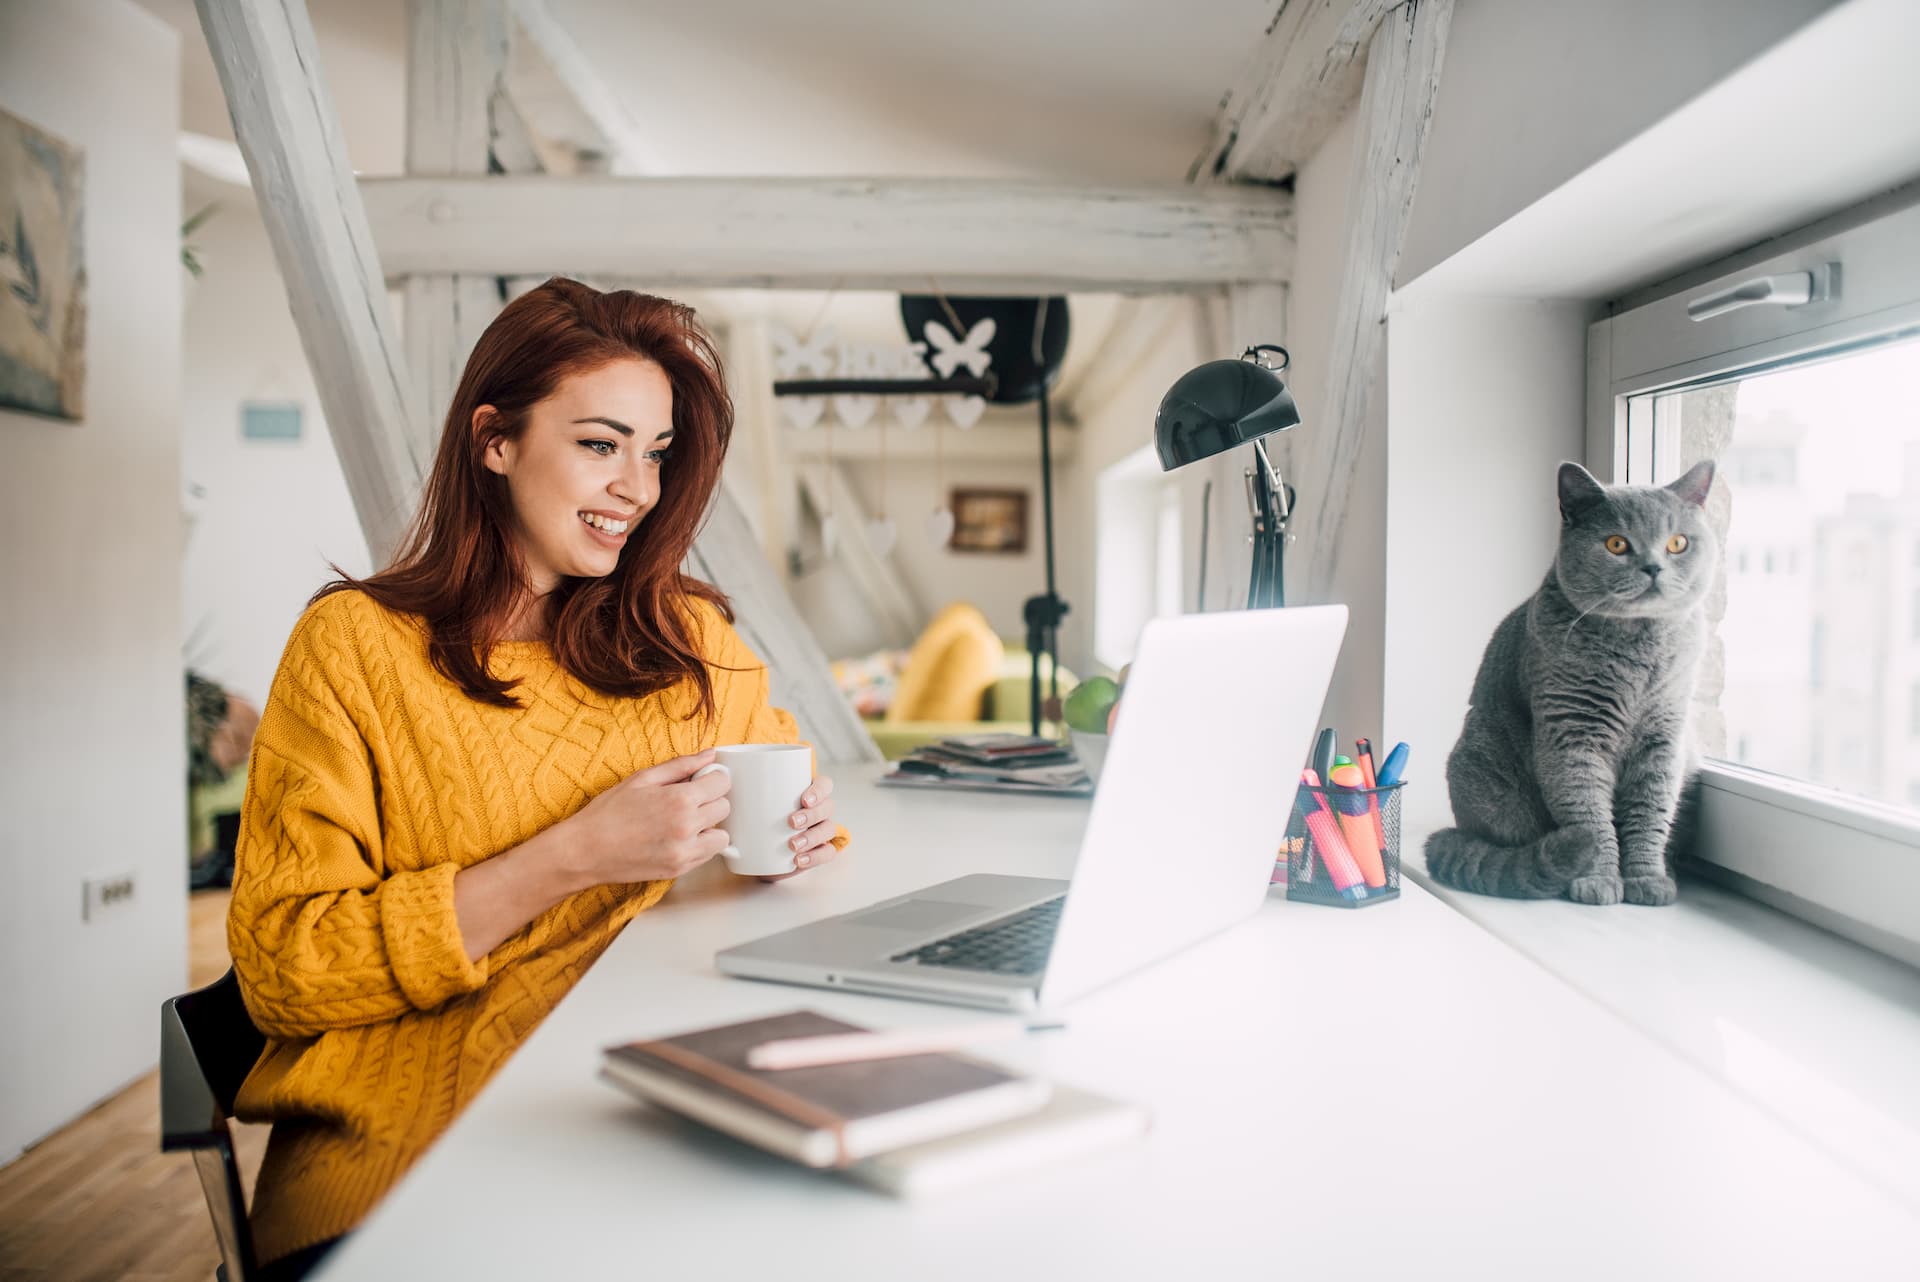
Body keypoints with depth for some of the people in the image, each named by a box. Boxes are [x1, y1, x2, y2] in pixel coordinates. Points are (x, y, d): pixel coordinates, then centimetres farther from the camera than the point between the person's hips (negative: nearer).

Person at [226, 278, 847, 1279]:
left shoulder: (690, 641, 11)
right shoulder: (354, 644, -1)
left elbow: (783, 782, 27)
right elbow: (279, 971, -6)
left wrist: (803, 823, 2)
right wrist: (574, 859, -15)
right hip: (398, 1144, -3)